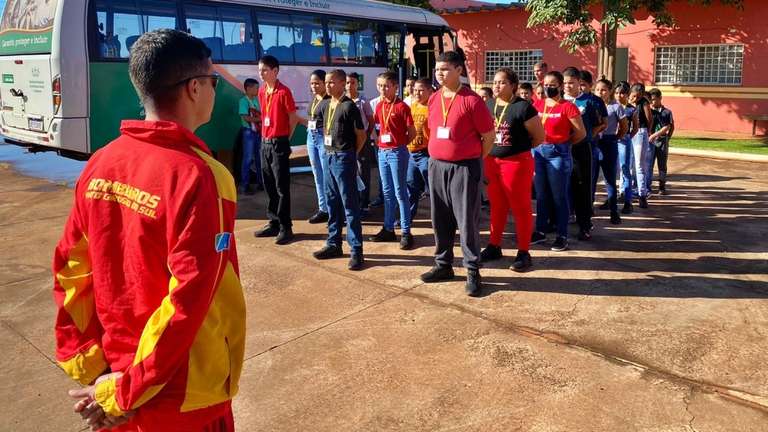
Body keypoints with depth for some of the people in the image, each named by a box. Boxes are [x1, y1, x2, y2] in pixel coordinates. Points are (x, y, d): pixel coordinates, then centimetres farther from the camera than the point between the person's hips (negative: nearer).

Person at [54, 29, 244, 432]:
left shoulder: (101, 164, -2)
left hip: (112, 372, 6)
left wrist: (87, 367, 3)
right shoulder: (197, 176, -23)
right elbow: (187, 299, -26)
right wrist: (125, 393, -16)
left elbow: (69, 270, 1)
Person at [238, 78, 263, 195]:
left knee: (260, 158, 11)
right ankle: (244, 185, 4)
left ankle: (260, 182, 21)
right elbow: (245, 117, -16)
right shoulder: (243, 101, -9)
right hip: (249, 132, -6)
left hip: (259, 131, 6)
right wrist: (260, 119, -12)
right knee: (248, 159, -3)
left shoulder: (257, 100, 10)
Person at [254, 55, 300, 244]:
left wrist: (284, 138, 1)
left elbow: (293, 118, -8)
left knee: (282, 187, -4)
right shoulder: (262, 91, 10)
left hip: (279, 144, -7)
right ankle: (274, 223, 22)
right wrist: (266, 135, 9)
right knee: (269, 186, 12)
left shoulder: (284, 91, -11)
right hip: (265, 143, 7)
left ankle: (285, 227, 1)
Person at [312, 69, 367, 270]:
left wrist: (349, 154, 1)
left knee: (350, 205, -5)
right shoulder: (325, 105, 10)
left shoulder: (349, 106, -11)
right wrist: (328, 148, 14)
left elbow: (361, 135, -8)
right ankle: (334, 244, 25)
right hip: (328, 156, 8)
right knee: (332, 202, 14)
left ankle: (356, 251, -1)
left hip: (344, 158, -7)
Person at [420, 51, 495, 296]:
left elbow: (489, 136, -6)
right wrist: (439, 156, 15)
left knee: (467, 220, -1)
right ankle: (443, 265, 26)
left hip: (464, 168, -6)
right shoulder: (434, 99, 8)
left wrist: (472, 160, 2)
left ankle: (473, 271, 9)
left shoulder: (471, 100, -11)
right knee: (440, 219, 12)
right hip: (437, 166, 6)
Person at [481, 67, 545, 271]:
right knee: (497, 206, 15)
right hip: (491, 162, 6)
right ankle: (494, 246, 27)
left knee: (520, 207, 2)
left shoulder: (523, 107, -11)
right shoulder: (487, 106, 7)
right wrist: (488, 152, 7)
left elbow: (539, 136, -6)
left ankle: (523, 253, 10)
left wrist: (520, 148, 5)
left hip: (517, 162, -5)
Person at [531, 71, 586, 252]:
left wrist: (563, 144, 4)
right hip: (538, 152, 5)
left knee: (559, 196, 1)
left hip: (558, 154, -5)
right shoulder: (537, 104, 7)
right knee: (541, 195, 13)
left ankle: (562, 236, 9)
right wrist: (537, 143, 4)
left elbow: (581, 133, -7)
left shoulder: (568, 107, -9)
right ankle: (540, 231, 23)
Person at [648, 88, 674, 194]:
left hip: (662, 141, -1)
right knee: (648, 164, -3)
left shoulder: (666, 112, -1)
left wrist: (654, 135, -20)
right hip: (650, 141, 1)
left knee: (662, 165, 8)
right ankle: (647, 187, 0)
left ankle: (662, 187, 17)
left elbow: (667, 128, -9)